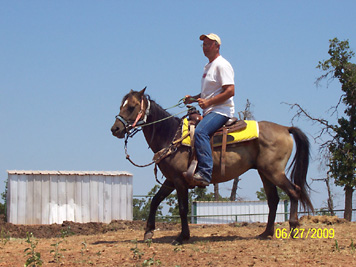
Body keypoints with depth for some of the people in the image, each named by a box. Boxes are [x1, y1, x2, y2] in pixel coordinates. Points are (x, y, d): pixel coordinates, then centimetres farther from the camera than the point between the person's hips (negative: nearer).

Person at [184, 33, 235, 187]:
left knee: (200, 132, -33)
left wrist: (208, 102, -22)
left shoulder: (222, 65, -8)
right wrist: (193, 98, 15)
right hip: (209, 111, 11)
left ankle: (205, 173, -41)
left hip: (221, 111, -11)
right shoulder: (208, 66, 22)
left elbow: (230, 91, -18)